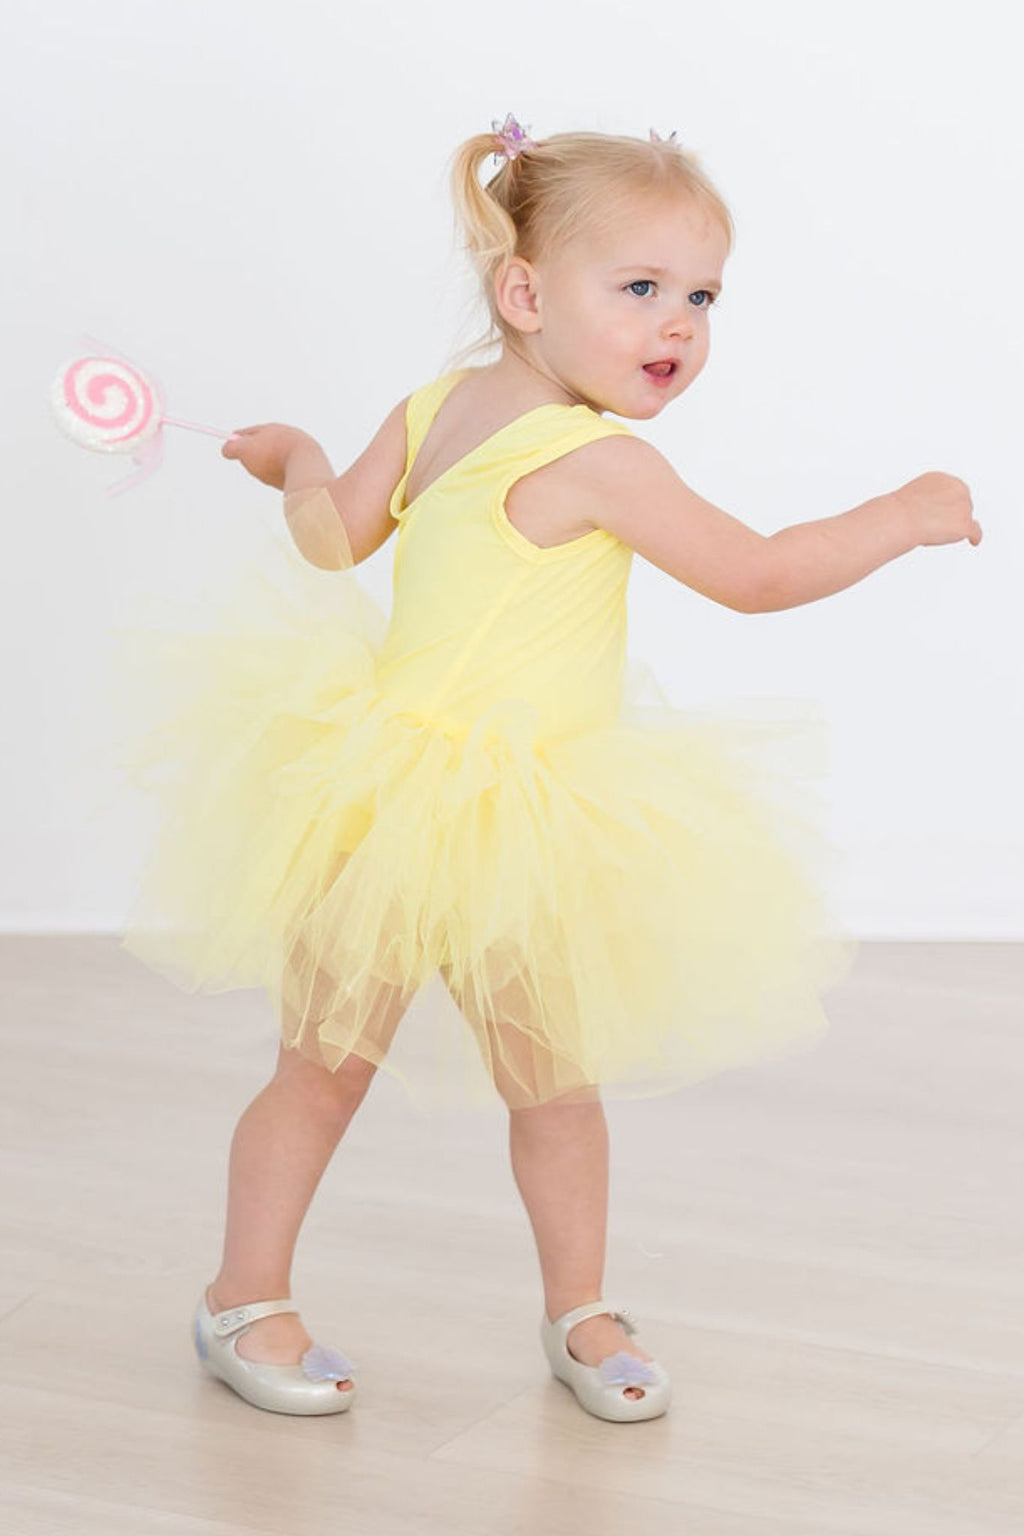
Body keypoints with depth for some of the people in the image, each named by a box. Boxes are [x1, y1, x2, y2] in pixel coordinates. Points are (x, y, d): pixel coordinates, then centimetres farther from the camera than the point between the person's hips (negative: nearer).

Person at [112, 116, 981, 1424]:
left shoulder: (435, 408, 2)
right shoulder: (594, 460, -22)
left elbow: (334, 539, 9)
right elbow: (755, 575, -18)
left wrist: (297, 460, 27)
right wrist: (905, 516, -7)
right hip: (423, 814, -9)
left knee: (554, 1080, 13)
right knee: (325, 1066, 8)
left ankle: (580, 1314, 24)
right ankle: (245, 1298, 23)